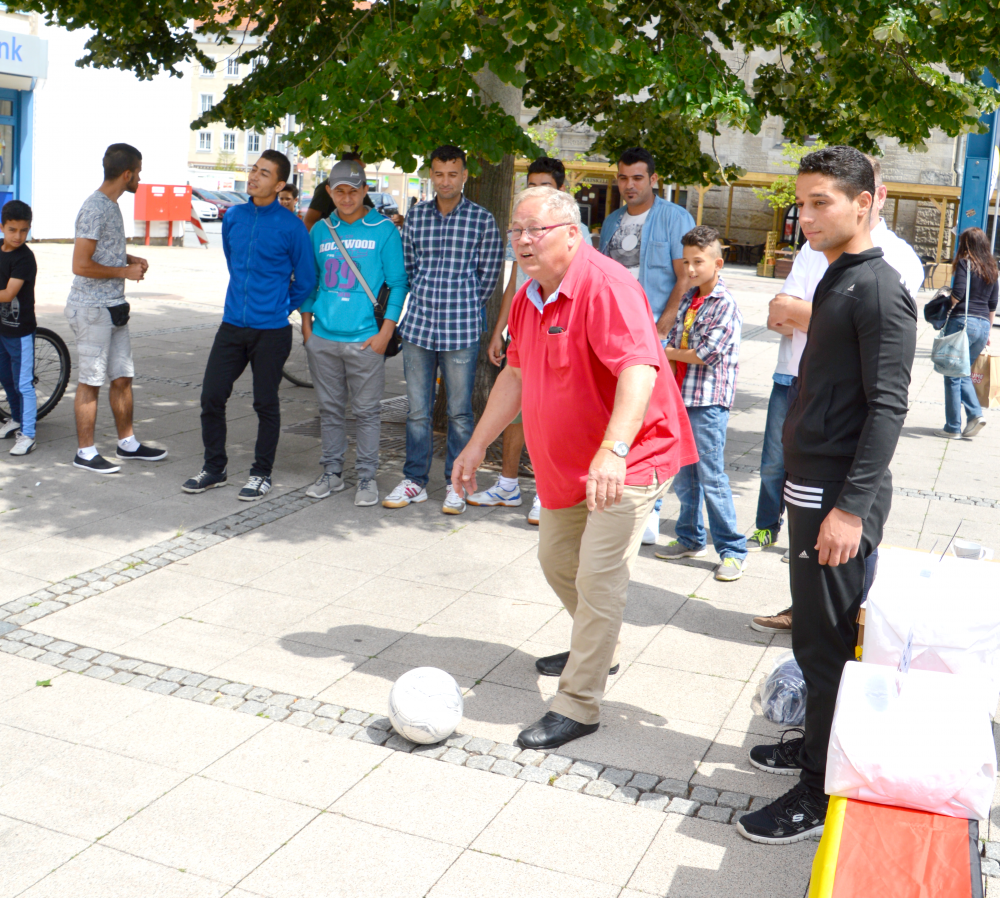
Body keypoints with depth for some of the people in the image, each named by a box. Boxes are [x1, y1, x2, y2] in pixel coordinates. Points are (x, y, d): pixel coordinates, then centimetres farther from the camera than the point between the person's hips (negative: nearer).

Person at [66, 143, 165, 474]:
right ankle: (85, 452, 8)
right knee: (91, 382, -1)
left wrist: (130, 259, 9)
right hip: (91, 309, -9)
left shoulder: (111, 205, 13)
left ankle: (127, 443, 25)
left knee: (123, 377, 14)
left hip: (113, 307, 9)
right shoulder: (95, 208, -18)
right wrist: (124, 271, -14)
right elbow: (81, 265, -24)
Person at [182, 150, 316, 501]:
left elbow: (306, 280, 1)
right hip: (232, 325, 5)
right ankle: (214, 469, 20)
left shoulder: (291, 226, -9)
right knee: (212, 396, 4)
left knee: (266, 403, 5)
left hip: (271, 330, -5)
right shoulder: (233, 217, 7)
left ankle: (261, 474, 18)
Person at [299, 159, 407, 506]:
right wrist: (306, 326, 11)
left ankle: (367, 477, 12)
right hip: (323, 337, 4)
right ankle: (332, 473, 22)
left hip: (365, 340, -4)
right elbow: (309, 281, 18)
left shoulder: (384, 230, -2)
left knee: (367, 411, 2)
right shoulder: (320, 231, 10)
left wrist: (385, 333, -8)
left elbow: (398, 283, -1)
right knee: (330, 409, 11)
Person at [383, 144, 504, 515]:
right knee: (417, 409, 8)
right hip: (418, 325, 3)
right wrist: (425, 300, 10)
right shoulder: (416, 215, 9)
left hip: (461, 330, -3)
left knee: (459, 411, 4)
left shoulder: (482, 219, 0)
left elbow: (489, 274, 4)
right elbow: (408, 265, 16)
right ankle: (414, 480, 20)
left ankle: (456, 484, 15)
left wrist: (464, 306, 7)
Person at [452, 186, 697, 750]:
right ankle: (599, 652, 44)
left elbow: (639, 368, -36)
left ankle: (579, 705, 0)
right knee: (557, 560, 21)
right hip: (566, 463, 10)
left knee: (598, 577, -12)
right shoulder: (530, 298, 7)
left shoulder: (604, 285, -23)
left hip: (628, 459, -10)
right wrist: (477, 446, 17)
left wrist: (613, 450, -48)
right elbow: (517, 375, 17)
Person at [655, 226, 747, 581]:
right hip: (682, 396, 8)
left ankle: (733, 551, 3)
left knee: (711, 477, -6)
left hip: (709, 401, -8)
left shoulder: (725, 305, -11)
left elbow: (705, 354, -16)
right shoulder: (687, 300, 13)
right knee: (682, 474, 14)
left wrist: (666, 352, -4)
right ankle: (690, 539, 28)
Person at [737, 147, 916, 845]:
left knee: (826, 643, -2)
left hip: (842, 495, -9)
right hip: (812, 485, 9)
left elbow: (888, 408, -20)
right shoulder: (837, 280, 14)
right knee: (816, 632, 19)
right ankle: (817, 742, 35)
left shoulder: (881, 292, -15)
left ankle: (822, 794, 9)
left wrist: (851, 506, -24)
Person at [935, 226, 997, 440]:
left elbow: (957, 293, -17)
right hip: (983, 324, 7)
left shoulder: (965, 263, -4)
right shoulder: (991, 269, 15)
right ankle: (975, 414, -1)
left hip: (963, 320, -7)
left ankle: (953, 427, 3)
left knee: (953, 375, 1)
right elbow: (992, 305, 17)